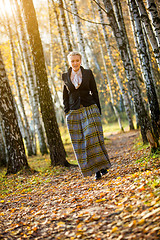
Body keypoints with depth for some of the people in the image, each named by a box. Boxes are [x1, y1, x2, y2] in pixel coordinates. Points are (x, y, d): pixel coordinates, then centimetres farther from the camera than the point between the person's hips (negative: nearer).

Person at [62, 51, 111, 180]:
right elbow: (65, 96, 10)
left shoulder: (88, 73, 3)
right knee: (80, 142, -1)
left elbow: (94, 92, 5)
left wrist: (98, 110, 1)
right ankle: (95, 170, 6)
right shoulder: (65, 76, 7)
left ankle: (102, 165, -1)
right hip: (74, 112, 2)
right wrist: (67, 113, 3)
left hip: (90, 109, -1)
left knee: (93, 137, -13)